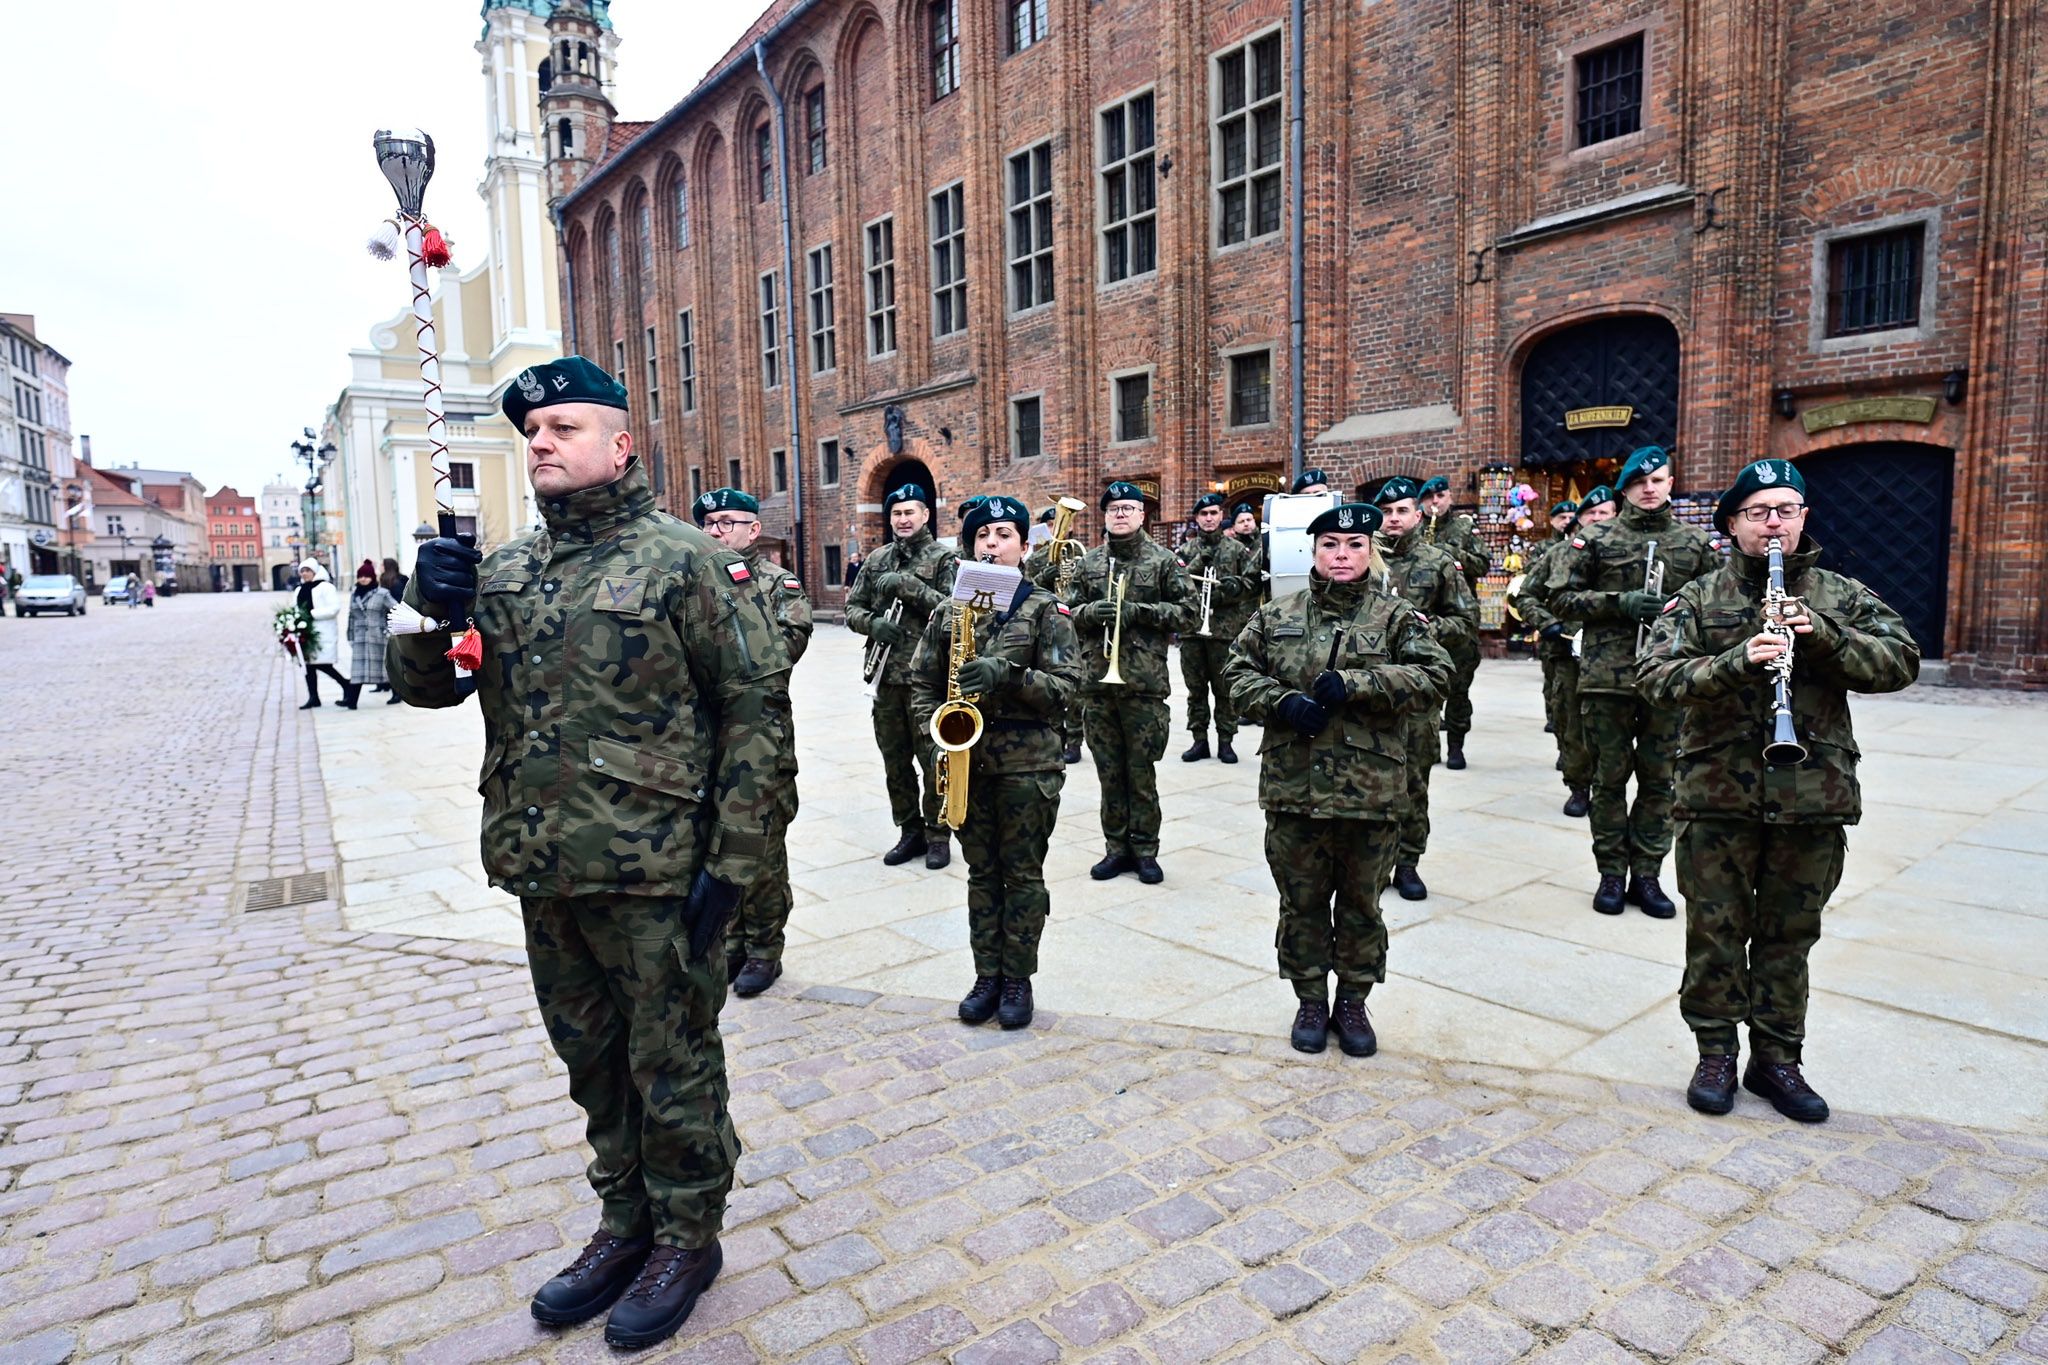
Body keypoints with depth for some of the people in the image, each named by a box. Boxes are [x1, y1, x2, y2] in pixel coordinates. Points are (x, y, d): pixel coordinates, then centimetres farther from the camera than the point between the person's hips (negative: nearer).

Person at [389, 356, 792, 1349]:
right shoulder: (502, 570, 10)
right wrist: (428, 611, -10)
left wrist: (732, 861, -15)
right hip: (543, 873, 6)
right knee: (592, 1061, 21)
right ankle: (625, 1222, 41)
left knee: (671, 1067, 9)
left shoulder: (685, 560, -9)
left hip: (654, 877, -6)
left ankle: (687, 1238, 31)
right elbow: (421, 686, 12)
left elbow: (756, 707, -11)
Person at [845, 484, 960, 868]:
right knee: (895, 760, 10)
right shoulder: (876, 560, 14)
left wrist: (908, 586, -17)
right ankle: (910, 831, 23)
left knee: (932, 760, 1)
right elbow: (852, 608, 13)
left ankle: (937, 835, 13)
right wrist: (873, 623, -8)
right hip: (886, 675, 5)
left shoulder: (943, 558, 0)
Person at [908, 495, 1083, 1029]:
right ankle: (987, 975, 23)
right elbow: (922, 681, 11)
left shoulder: (1046, 610, -3)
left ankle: (1018, 978, 19)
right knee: (982, 873, 12)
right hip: (967, 760, 3)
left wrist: (1007, 675, -23)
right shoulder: (949, 611, 8)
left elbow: (1066, 685, -9)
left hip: (1028, 763, -3)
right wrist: (935, 732, -5)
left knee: (1023, 874, 6)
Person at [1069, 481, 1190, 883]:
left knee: (1141, 771, 3)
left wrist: (1138, 611, -14)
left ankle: (1145, 849, 15)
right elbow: (1072, 612, 13)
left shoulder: (1163, 560, 2)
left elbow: (1182, 610, -2)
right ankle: (1116, 847, 20)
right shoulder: (1089, 562, 11)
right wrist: (1092, 611, -10)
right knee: (1109, 770, 9)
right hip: (1096, 680, 3)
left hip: (1144, 680, -3)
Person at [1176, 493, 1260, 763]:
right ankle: (1199, 739, 16)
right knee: (1195, 687, 7)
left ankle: (1225, 740, 11)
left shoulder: (1236, 550, 7)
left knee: (1224, 688, 2)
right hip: (1191, 626, 2)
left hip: (1225, 627, -2)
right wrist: (1198, 559, -10)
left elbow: (1252, 582, 4)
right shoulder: (1186, 549, 10)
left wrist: (1236, 587, -16)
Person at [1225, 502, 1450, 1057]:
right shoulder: (1275, 616, 6)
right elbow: (1239, 671, 7)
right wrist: (1281, 702, -12)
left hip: (1371, 789, -1)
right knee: (1302, 901, 12)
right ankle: (1310, 1000, 29)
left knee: (1361, 903, 12)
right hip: (1293, 786, 1)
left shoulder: (1396, 617, 1)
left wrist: (1355, 684, -19)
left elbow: (1434, 674, -9)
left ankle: (1352, 1001, 30)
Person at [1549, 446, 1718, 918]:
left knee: (1659, 780, 8)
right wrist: (1620, 603, -14)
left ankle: (1646, 874, 19)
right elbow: (1562, 599, -2)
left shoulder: (1694, 542, 10)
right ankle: (1612, 874, 16)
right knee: (1609, 778, 5)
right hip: (1607, 678, -2)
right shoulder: (1593, 539, 2)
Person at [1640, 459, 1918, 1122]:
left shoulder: (1843, 596, 8)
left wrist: (1822, 634, -17)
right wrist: (1737, 661, -26)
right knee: (1715, 930, 7)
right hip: (1717, 795, -2)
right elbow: (1655, 675, -10)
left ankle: (1777, 1059, 28)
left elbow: (1902, 662, -2)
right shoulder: (1698, 598, 1)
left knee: (1789, 935, 13)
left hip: (1815, 797, 2)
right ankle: (1716, 1053, 23)